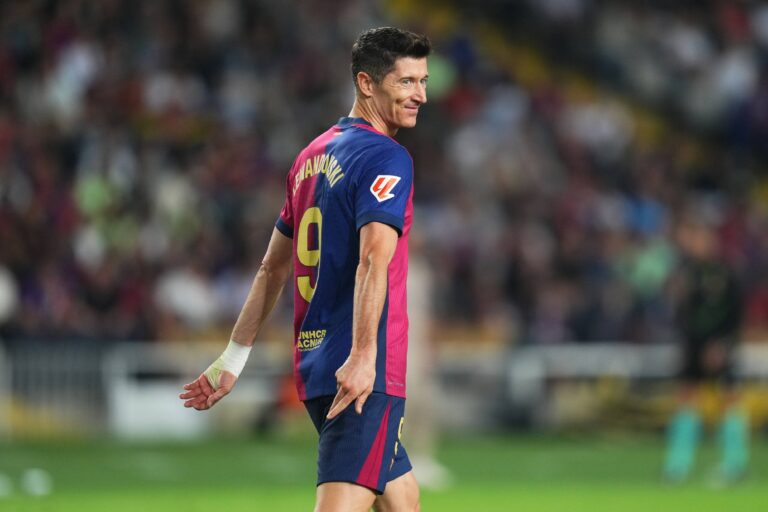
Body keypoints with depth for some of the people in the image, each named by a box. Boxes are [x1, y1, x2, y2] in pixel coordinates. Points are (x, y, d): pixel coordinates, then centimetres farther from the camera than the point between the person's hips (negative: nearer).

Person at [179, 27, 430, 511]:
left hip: (313, 365, 9)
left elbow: (273, 269, 21)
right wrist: (363, 357, -31)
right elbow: (373, 261, -22)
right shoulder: (387, 158, -9)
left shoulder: (313, 156, 17)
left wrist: (234, 358, 25)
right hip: (369, 377, -9)